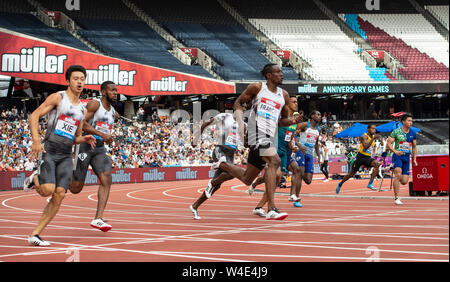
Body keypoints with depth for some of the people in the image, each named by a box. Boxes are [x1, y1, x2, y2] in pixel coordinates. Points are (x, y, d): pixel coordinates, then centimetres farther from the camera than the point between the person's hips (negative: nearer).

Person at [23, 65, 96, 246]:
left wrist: (85, 139, 4)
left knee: (59, 195, -9)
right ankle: (34, 179, 15)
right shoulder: (58, 97, 1)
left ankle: (35, 235, -3)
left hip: (66, 156, 6)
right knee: (47, 191, -22)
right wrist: (36, 140, -19)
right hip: (49, 150, -6)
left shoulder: (82, 110, 19)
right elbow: (34, 117, -6)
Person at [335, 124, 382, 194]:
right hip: (361, 157, -5)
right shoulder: (364, 136, -12)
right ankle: (340, 184, 31)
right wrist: (373, 139, -33)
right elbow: (365, 146, -30)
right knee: (351, 174, 5)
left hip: (368, 158, 5)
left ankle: (370, 184, -26)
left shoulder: (373, 137, 11)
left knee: (377, 164, -27)